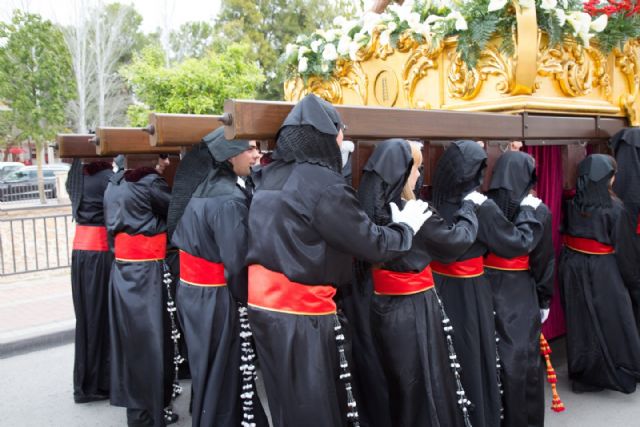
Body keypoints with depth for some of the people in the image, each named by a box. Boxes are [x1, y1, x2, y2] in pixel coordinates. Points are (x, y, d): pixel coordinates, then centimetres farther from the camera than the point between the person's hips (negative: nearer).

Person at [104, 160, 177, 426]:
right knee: (149, 340, 2)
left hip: (122, 269, 8)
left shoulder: (114, 184, 11)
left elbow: (114, 225, 13)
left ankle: (133, 403, 29)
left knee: (129, 337, 16)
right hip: (146, 272, -8)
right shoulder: (150, 184, -14)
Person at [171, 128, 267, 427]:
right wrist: (245, 301, -8)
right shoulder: (231, 199, -20)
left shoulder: (202, 190, 7)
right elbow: (237, 261, -23)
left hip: (192, 291, 8)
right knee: (224, 379, 6)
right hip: (217, 300, -8)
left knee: (207, 374, 21)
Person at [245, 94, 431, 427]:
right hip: (301, 314, -8)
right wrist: (406, 227, 8)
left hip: (264, 304, 8)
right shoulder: (325, 185, -17)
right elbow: (372, 244, -12)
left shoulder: (269, 178, 7)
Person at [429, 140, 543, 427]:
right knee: (474, 360, 12)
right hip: (468, 293, -5)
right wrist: (527, 210, 9)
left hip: (437, 286, 5)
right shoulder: (483, 208, -16)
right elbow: (519, 242, -7)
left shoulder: (437, 202, -2)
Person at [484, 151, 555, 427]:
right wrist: (545, 299, 5)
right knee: (523, 357, 9)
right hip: (521, 292, -2)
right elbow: (544, 259, -4)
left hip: (485, 287, 3)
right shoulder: (539, 211, -9)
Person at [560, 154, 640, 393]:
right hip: (603, 272, -4)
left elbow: (565, 233, 2)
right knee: (611, 322, 11)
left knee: (580, 322, 15)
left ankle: (583, 374, 28)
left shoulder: (571, 203, -5)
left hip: (572, 269, 4)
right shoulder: (614, 209, -16)